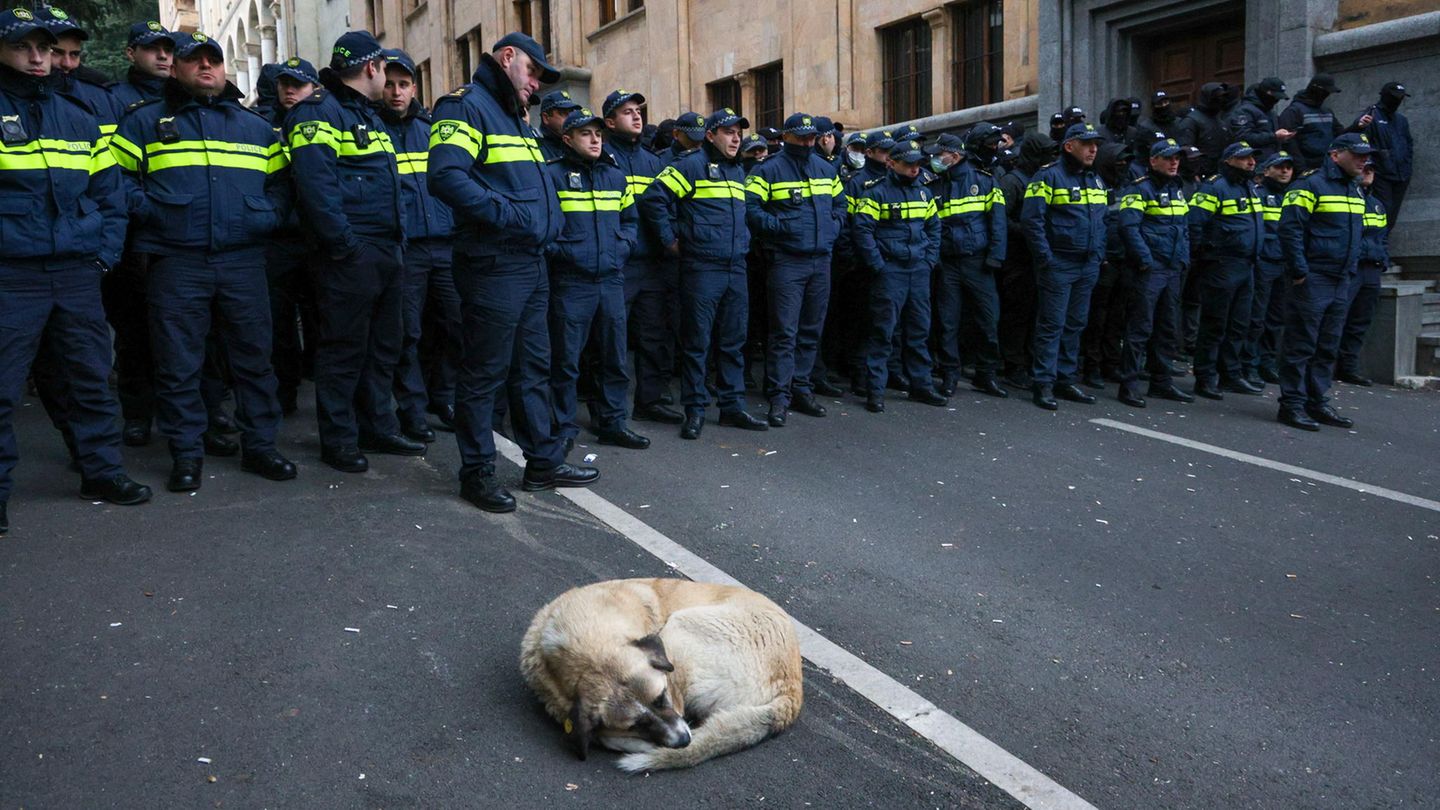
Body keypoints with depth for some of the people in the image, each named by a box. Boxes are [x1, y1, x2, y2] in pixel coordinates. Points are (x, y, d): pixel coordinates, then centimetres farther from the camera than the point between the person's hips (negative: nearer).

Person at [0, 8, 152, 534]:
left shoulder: (78, 116, 14)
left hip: (78, 272, 4)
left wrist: (106, 252, 5)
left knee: (93, 376, 10)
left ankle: (101, 470, 22)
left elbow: (108, 192, 16)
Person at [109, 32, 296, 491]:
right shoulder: (145, 121, 11)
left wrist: (268, 216, 3)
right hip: (175, 262, -2)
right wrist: (149, 210, -7)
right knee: (178, 364, 2)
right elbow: (116, 175, 7)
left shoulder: (256, 127, 18)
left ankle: (259, 446, 15)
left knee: (254, 357, 4)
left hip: (243, 260, 2)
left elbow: (281, 181, 20)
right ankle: (187, 455, 12)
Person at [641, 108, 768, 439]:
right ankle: (695, 410, 7)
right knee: (697, 341, -1)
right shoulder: (692, 165, -7)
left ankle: (732, 406, 20)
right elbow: (653, 199, -14)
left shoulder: (738, 171, 18)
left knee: (733, 341, 11)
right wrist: (671, 239, -10)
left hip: (736, 269, 7)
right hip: (701, 268, -7)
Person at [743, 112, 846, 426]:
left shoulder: (826, 169, 15)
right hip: (786, 261, -6)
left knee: (811, 330, 11)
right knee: (784, 332, -9)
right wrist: (780, 226, -18)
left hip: (821, 261, 6)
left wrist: (834, 227, 8)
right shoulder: (769, 171, -3)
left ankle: (802, 389, 21)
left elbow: (840, 203, 25)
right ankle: (779, 397, -5)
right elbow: (750, 208, -10)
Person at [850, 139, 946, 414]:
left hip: (919, 270, 6)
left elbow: (933, 227, 21)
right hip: (889, 270, -6)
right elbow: (862, 229, -12)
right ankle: (875, 390, 1)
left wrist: (930, 259, 9)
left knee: (918, 329, 11)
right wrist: (877, 265, -13)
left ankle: (920, 385, 21)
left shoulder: (923, 191, 13)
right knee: (883, 330, -5)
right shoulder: (876, 191, -6)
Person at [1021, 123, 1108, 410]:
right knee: (1052, 325, -6)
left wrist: (1099, 255, 10)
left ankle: (1066, 380, 19)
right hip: (1058, 265, -7)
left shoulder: (1096, 180, 16)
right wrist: (1045, 258, -16)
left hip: (1088, 267, 7)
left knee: (1075, 325, 11)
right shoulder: (1049, 176, -8)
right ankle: (1042, 384, -1)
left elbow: (1102, 221, 22)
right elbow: (1031, 218, -14)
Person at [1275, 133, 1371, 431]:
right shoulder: (1311, 185, -10)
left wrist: (1351, 270, 18)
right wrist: (1299, 272, -19)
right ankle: (1292, 405, 1)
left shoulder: (1356, 191, 18)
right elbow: (1289, 228, -17)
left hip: (1341, 283, 9)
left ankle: (1317, 403, 20)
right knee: (1301, 345, -5)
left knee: (1328, 347, 12)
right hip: (1312, 280, -8)